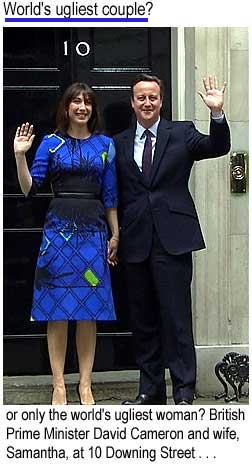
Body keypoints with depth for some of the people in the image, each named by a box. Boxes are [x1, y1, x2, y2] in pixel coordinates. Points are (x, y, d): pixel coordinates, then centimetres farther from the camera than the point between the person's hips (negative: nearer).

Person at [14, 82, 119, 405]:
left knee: (89, 311, 3)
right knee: (57, 309, -1)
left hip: (93, 230, 2)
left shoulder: (105, 144, 10)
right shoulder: (51, 143, 5)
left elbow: (110, 195, 12)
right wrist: (20, 156, -12)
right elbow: (30, 188, 0)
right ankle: (59, 385, 5)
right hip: (59, 228, -2)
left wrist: (115, 236, 9)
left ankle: (85, 384, 9)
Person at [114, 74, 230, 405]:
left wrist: (217, 113, -24)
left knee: (177, 316, -4)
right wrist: (113, 238, 8)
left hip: (172, 240, -3)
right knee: (142, 319, 8)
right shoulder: (120, 144, 12)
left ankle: (184, 393, 0)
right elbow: (116, 196, 13)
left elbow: (218, 148, -9)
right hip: (136, 241, 3)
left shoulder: (181, 133, 6)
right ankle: (151, 389, 18)